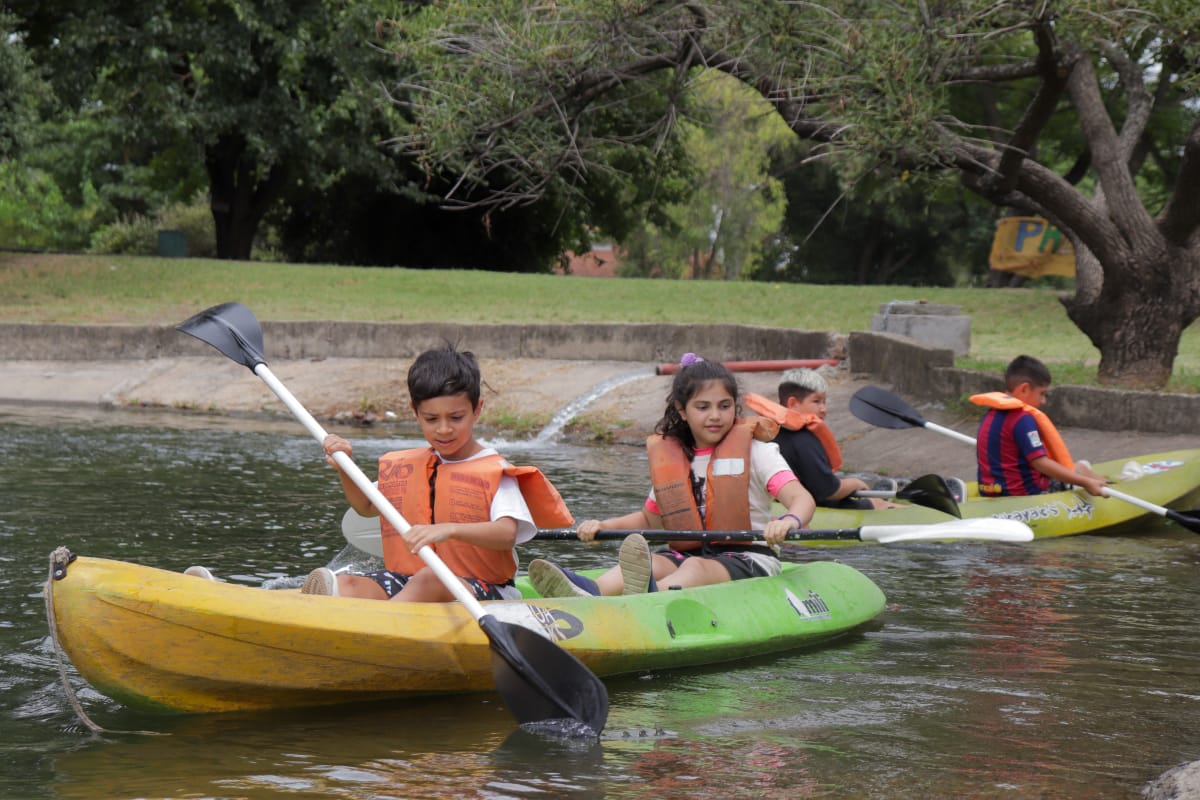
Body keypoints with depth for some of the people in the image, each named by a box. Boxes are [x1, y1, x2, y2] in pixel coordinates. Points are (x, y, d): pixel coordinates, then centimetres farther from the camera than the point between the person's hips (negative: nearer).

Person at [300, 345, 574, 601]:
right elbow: (367, 506, 36)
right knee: (347, 585, -22)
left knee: (429, 580, -40)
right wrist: (344, 468, 16)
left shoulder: (495, 472, -2)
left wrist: (449, 530, -37)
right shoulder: (403, 467, 19)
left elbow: (507, 534, -20)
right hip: (405, 581, 7)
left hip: (482, 591, -7)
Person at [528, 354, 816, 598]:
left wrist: (790, 521, -38)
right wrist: (603, 526, 7)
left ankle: (650, 595, -73)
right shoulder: (669, 457, 14)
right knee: (653, 562, -29)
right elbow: (650, 518, 26)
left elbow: (802, 498, -13)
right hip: (690, 552, 4)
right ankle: (591, 593, -62)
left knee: (696, 568, -37)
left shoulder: (754, 450, 1)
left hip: (749, 561, -4)